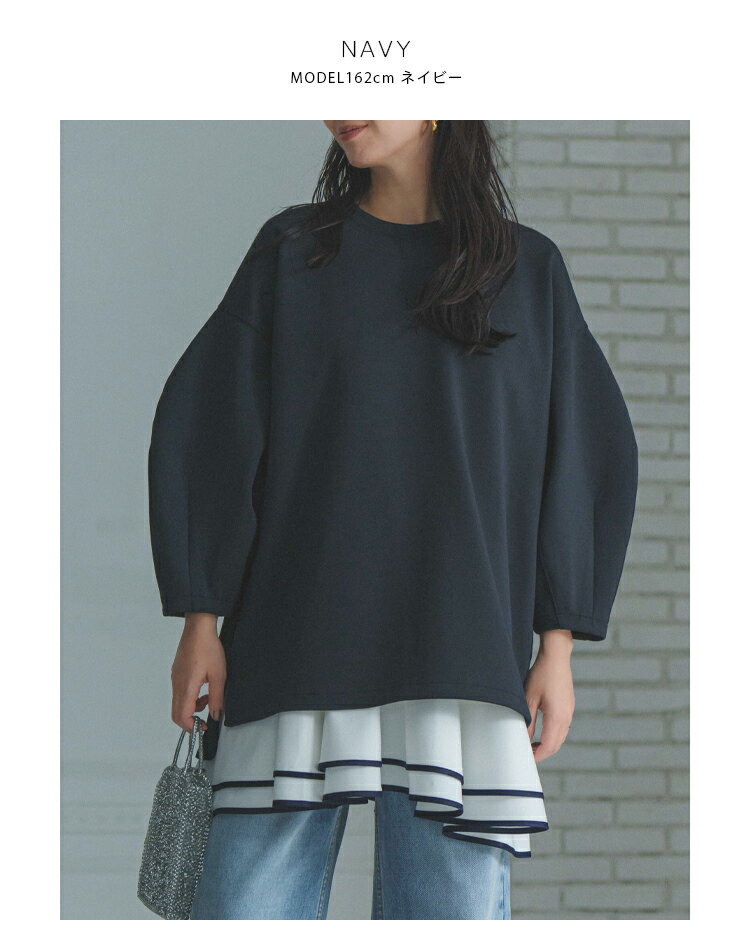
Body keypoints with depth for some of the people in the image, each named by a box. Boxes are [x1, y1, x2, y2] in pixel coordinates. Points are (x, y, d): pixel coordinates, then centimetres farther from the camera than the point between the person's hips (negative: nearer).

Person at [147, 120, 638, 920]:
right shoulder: (291, 253, 10)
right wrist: (199, 623, -2)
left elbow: (582, 446, 10)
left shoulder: (529, 270, 11)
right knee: (247, 905, -7)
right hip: (298, 641, 0)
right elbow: (206, 423, 6)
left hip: (457, 651, 0)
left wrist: (558, 646, 2)